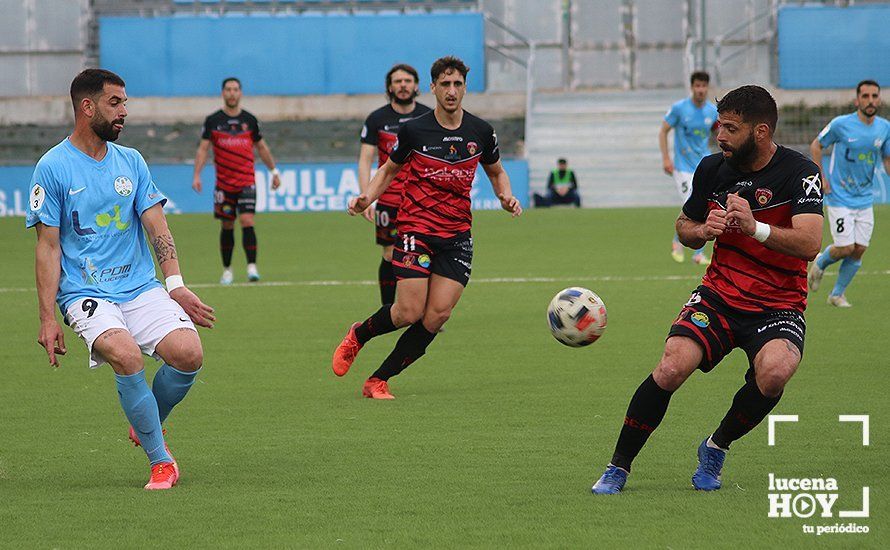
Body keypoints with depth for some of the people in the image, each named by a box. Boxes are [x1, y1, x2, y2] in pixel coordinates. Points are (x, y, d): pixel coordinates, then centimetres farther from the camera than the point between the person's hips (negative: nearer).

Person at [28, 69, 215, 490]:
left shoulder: (131, 162, 12)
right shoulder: (53, 167, -2)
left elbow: (156, 225, 6)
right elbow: (48, 246, -2)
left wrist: (176, 285, -10)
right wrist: (47, 319, -8)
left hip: (141, 288, 4)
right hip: (85, 293, -4)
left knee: (188, 353, -20)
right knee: (125, 354, -32)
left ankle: (146, 425, 11)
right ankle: (160, 461, -17)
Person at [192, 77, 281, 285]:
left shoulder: (249, 120, 5)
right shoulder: (213, 120, 2)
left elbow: (261, 147, 17)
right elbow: (203, 148, 1)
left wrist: (274, 171, 18)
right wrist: (197, 175, -9)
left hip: (246, 181, 0)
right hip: (223, 182, 0)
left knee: (247, 221, -15)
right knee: (227, 226, 7)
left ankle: (252, 266, -15)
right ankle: (227, 270, 18)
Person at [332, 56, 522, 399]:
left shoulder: (481, 132, 4)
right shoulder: (414, 130, -4)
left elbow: (496, 172, 21)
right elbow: (389, 169, 12)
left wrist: (506, 196, 0)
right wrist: (367, 197, -6)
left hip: (457, 235, 3)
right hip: (415, 227, -3)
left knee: (438, 315, -9)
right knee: (410, 312, -13)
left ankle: (379, 381, 3)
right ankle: (358, 336, 19)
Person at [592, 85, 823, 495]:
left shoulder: (799, 173, -11)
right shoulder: (712, 168, 4)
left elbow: (810, 244, -23)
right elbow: (684, 228, 19)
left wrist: (753, 227, -35)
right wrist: (704, 230, -5)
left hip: (779, 305, -3)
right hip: (718, 295, 3)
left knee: (774, 371, -34)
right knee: (671, 367, -23)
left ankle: (717, 447, -5)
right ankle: (618, 467, -7)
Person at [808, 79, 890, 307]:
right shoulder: (841, 124, -12)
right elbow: (816, 145, 2)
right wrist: (820, 177, -5)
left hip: (865, 200, 4)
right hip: (840, 197, -4)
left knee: (859, 250, 2)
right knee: (845, 248, -9)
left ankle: (837, 293, 22)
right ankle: (820, 263, 25)